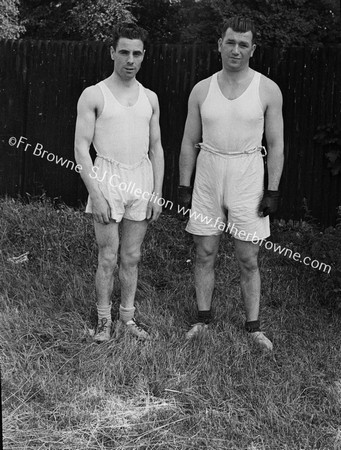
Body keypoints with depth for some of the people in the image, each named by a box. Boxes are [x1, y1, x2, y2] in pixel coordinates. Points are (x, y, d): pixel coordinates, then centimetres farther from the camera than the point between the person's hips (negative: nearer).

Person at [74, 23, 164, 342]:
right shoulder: (94, 95, -3)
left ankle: (128, 317, 21)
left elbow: (156, 148, 13)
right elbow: (81, 148, -7)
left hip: (141, 182, 4)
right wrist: (95, 194, -13)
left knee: (131, 257, 10)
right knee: (108, 258, 0)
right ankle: (104, 320, 14)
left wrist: (157, 193, 5)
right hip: (107, 181, -4)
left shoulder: (150, 98, 11)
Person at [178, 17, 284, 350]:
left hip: (247, 179, -2)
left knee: (248, 260, 2)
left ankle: (253, 327, 13)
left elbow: (275, 144, 0)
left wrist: (273, 191, -6)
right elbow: (189, 142, 9)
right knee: (204, 253, 7)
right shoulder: (202, 90, 5)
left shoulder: (267, 90, -2)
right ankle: (203, 318, 21)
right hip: (207, 176, 2)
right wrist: (183, 186, 5)